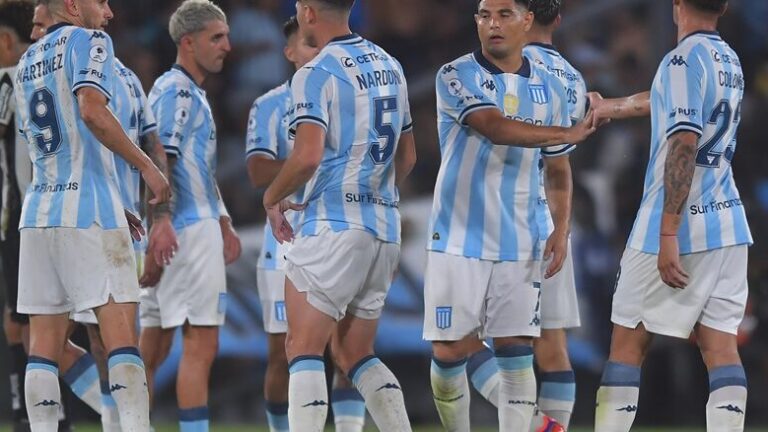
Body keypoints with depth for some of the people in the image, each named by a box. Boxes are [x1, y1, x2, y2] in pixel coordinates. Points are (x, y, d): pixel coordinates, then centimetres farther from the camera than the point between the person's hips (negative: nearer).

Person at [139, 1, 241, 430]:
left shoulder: (193, 93, 22)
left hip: (199, 224, 10)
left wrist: (224, 226, 28)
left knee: (155, 346, 10)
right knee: (201, 343, -11)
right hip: (188, 230, -10)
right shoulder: (176, 91, -10)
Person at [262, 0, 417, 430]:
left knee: (304, 349, -5)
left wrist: (273, 198, -5)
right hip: (385, 227, 8)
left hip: (333, 225, -8)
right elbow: (407, 158, 20)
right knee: (355, 353, 15)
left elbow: (308, 156, -21)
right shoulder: (389, 66, 14)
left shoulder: (317, 73, -11)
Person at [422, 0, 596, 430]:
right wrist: (567, 133, -22)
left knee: (516, 353, -4)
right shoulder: (457, 76, -3)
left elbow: (559, 168, 17)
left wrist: (560, 229, 4)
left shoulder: (548, 86, 11)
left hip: (520, 244, 3)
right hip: (459, 238, -3)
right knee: (450, 351, -2)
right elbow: (495, 127, -20)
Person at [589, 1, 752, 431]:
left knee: (628, 343, 3)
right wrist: (607, 107, 51)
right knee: (721, 346, 1)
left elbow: (684, 143, -20)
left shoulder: (685, 59, -12)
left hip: (680, 224, -7)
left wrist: (668, 234, -22)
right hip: (728, 223, 7)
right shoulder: (729, 60, 14)